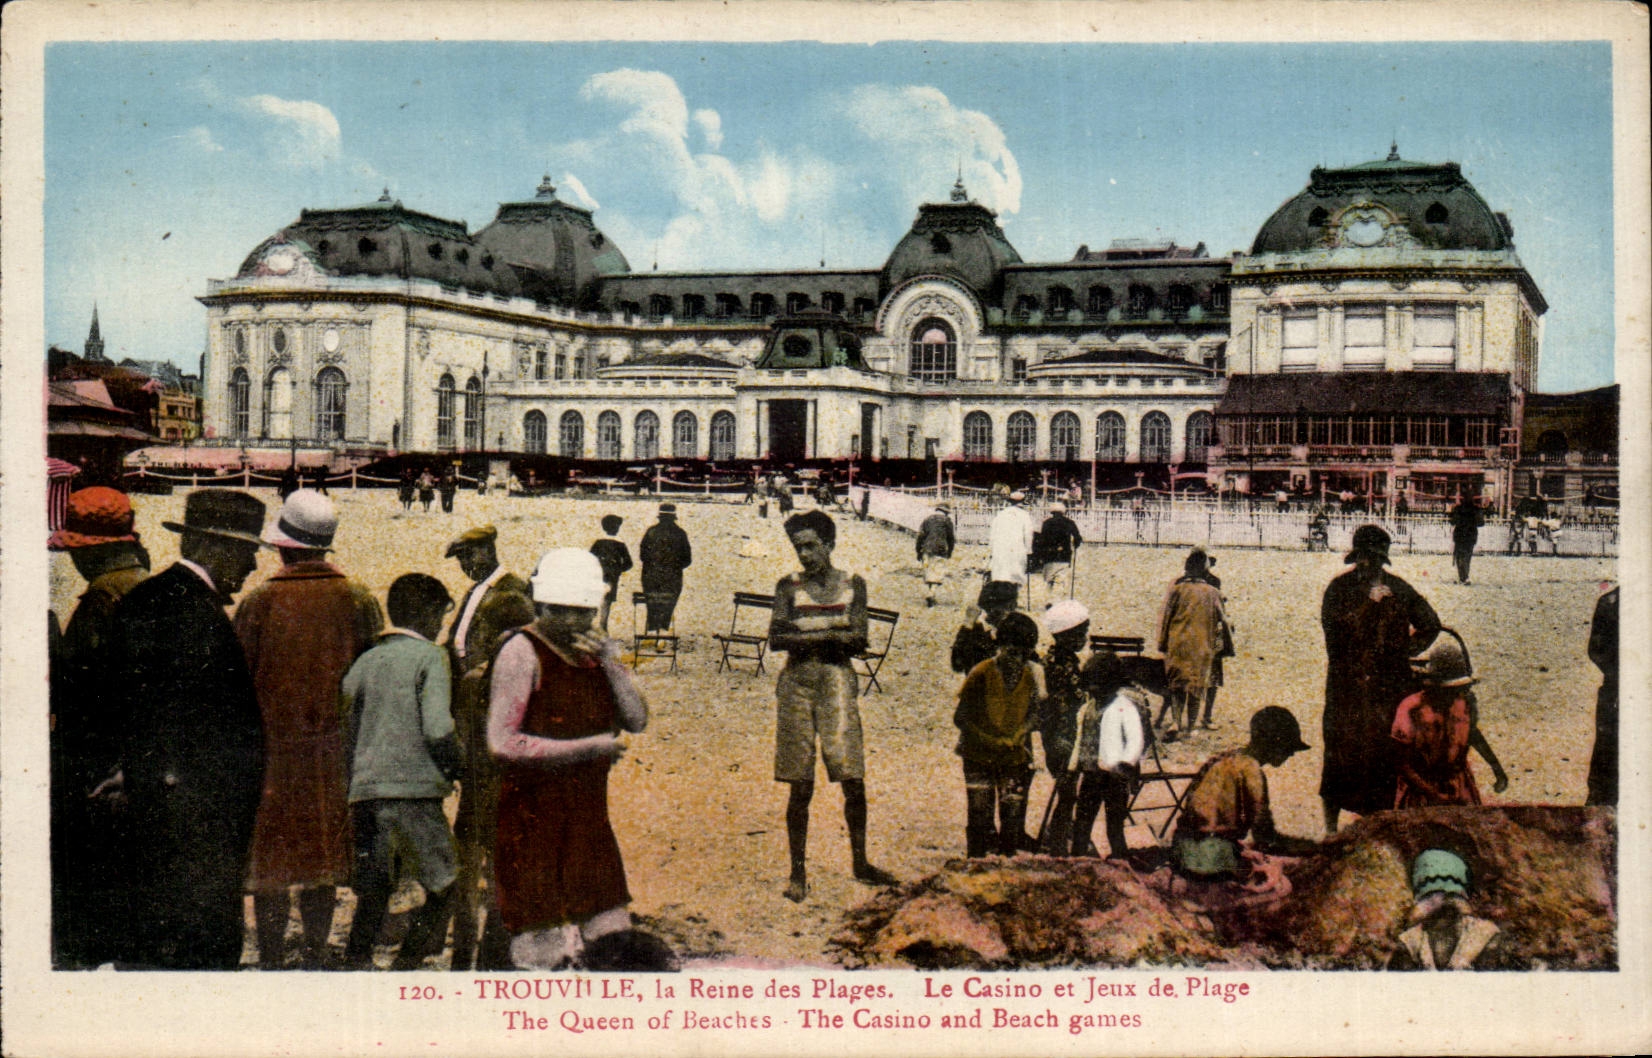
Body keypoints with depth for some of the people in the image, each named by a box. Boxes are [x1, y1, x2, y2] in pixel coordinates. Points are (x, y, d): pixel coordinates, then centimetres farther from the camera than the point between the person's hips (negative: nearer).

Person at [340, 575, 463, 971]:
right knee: (444, 887, 5)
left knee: (371, 894, 12)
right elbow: (437, 728, -14)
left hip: (364, 790, 6)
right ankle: (405, 967, -3)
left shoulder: (364, 662, 16)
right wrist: (457, 768, 2)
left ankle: (355, 965, 4)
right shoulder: (429, 656, -2)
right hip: (413, 790, -6)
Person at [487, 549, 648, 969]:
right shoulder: (522, 652, -11)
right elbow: (503, 742, -18)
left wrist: (609, 664, -10)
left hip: (588, 810, 6)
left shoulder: (597, 650, 9)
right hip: (533, 815, -6)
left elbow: (637, 721, 4)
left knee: (609, 935, 9)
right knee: (541, 949, -2)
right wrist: (586, 748, -16)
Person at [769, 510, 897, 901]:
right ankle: (798, 871, 8)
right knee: (800, 785, 1)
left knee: (853, 780, -2)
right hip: (797, 683, 0)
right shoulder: (789, 586, 5)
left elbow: (858, 640, -3)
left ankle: (860, 862, 14)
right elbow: (776, 639, -5)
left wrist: (806, 632, -12)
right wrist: (832, 631, -13)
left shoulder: (852, 585, 6)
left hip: (838, 682, 0)